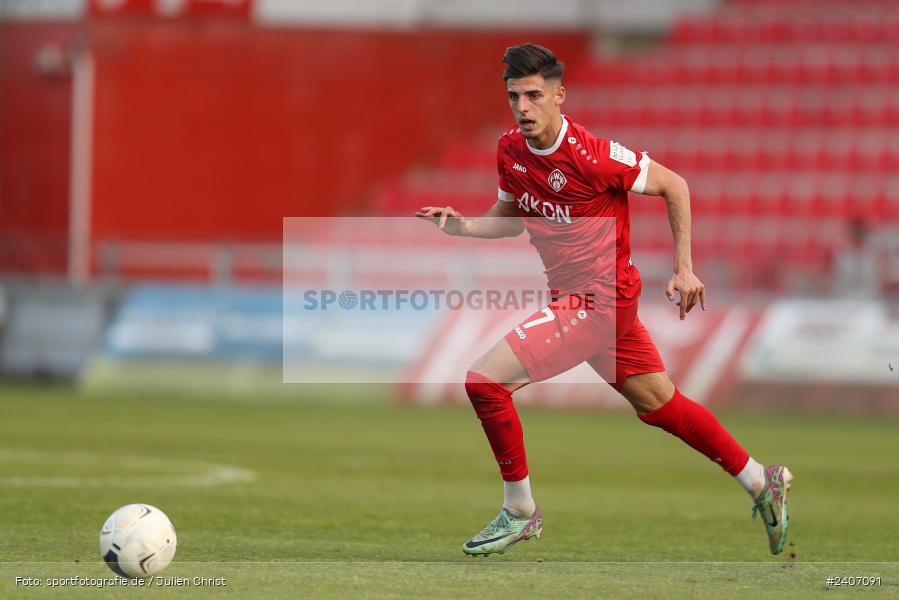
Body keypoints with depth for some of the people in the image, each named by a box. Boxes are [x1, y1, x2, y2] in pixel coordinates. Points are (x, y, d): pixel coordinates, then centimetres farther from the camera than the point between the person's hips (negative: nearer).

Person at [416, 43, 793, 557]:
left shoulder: (588, 155, -22)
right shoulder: (510, 150, 0)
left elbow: (674, 185, -12)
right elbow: (511, 219, 18)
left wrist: (684, 268, -11)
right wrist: (463, 226, -2)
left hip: (600, 299, -8)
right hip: (572, 297, 8)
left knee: (485, 380, -15)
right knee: (658, 402, 17)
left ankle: (520, 511, 1)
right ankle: (762, 483, 31)